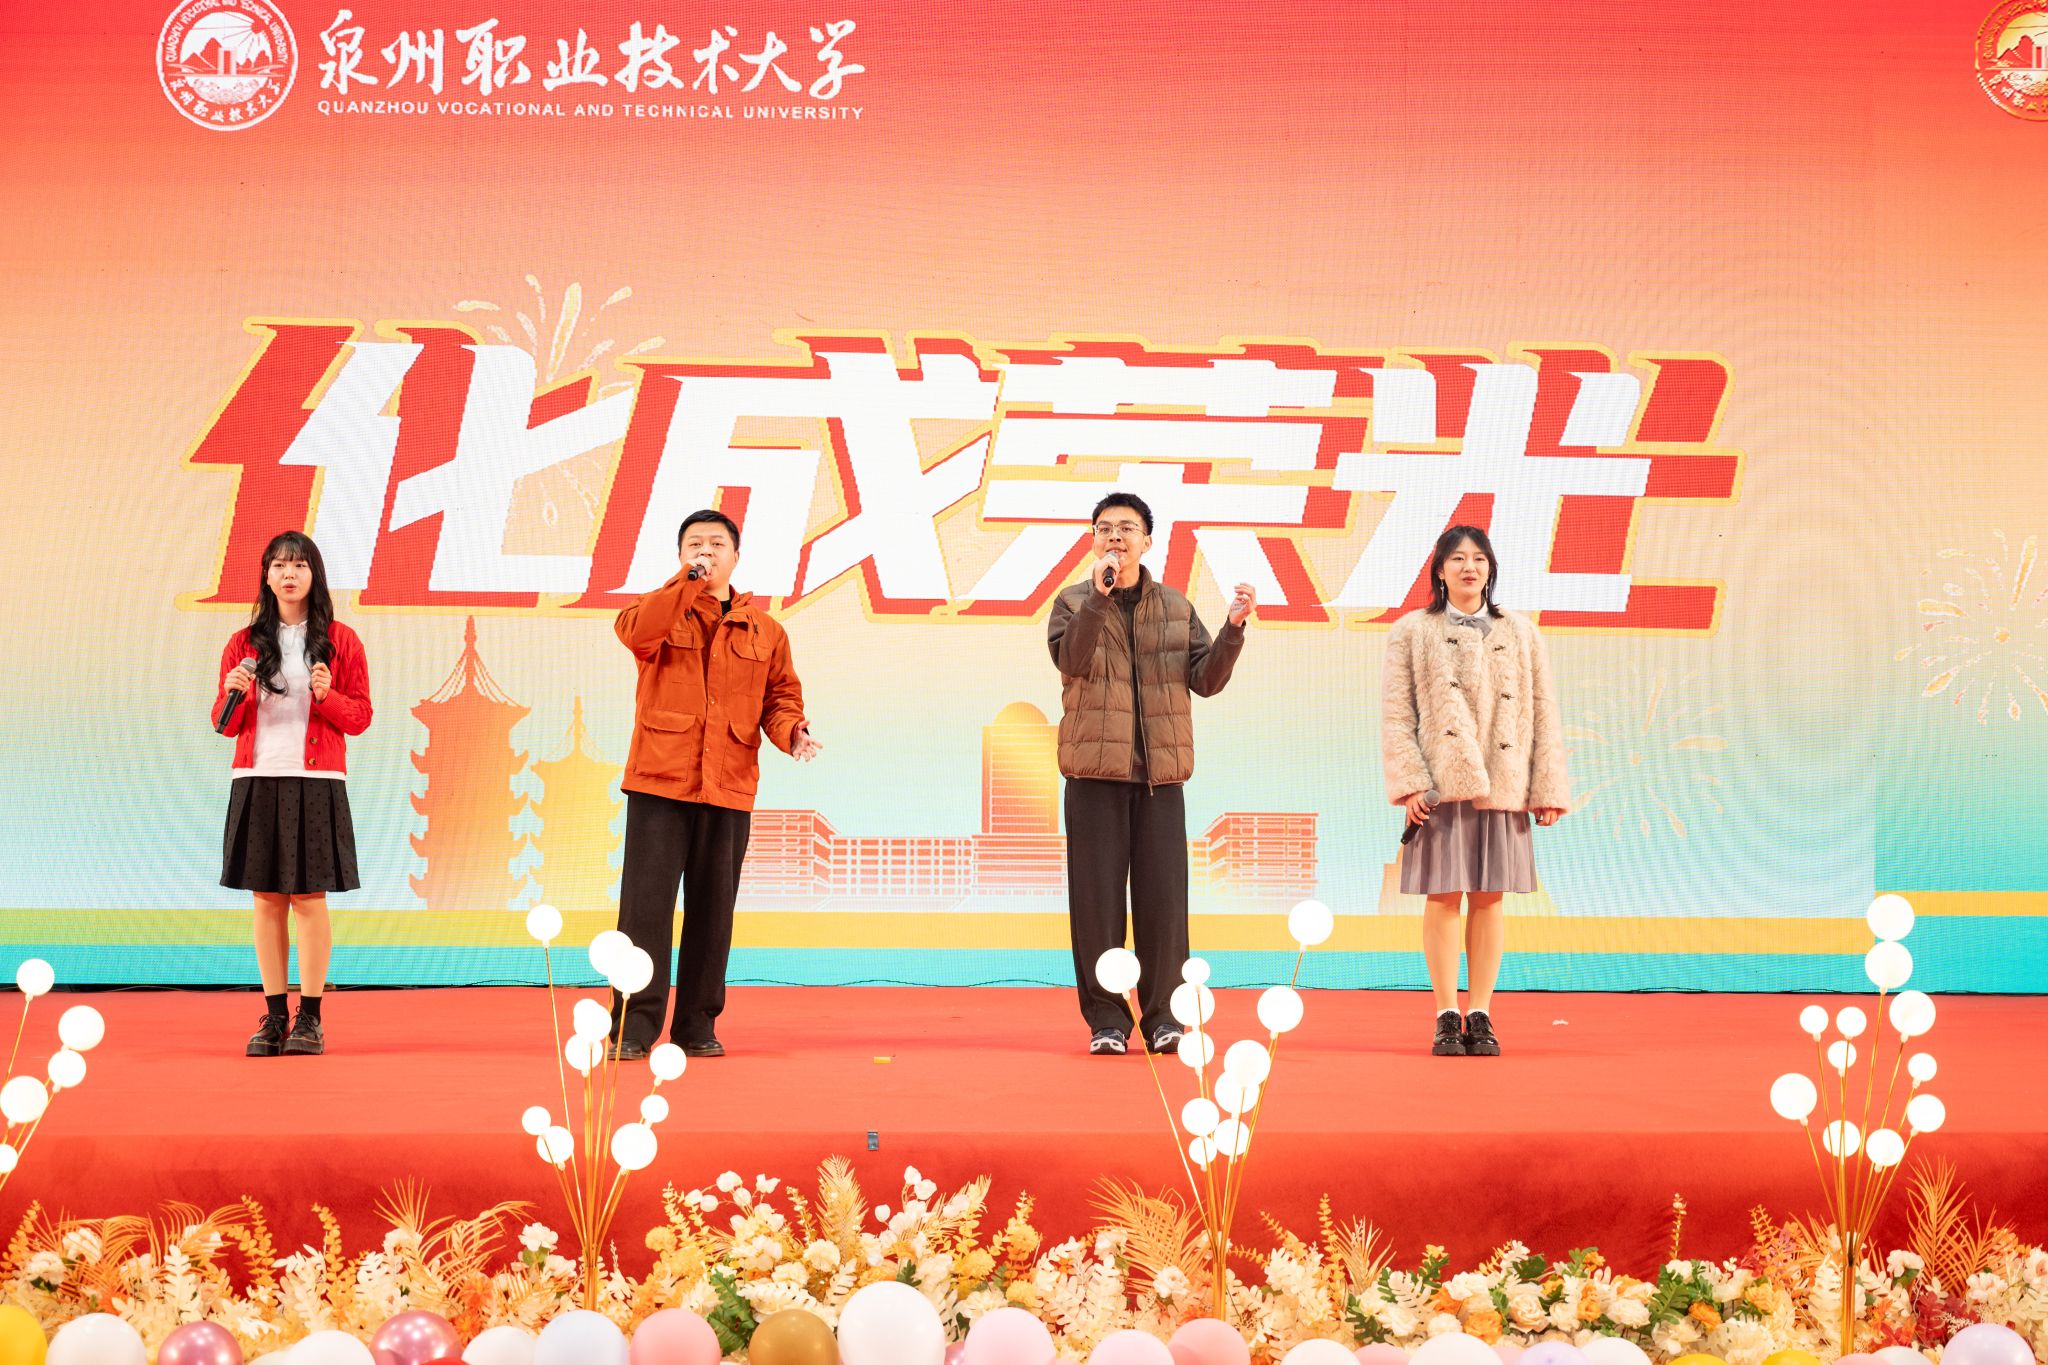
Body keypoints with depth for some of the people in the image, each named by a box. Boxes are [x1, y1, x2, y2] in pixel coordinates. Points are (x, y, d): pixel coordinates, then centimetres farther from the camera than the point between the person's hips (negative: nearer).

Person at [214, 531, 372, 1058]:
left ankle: (310, 1019, 2)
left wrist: (327, 697, -13)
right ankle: (274, 1018, 8)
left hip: (316, 783, -2)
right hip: (257, 781, 2)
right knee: (267, 897, 2)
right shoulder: (245, 643, 10)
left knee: (309, 896, -4)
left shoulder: (340, 640, 5)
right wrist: (234, 694, -8)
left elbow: (360, 716, 5)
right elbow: (224, 723, 12)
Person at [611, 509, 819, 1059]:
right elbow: (633, 630, -17)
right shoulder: (665, 612, 5)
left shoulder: (764, 631, 12)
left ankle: (698, 1025, 17)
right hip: (659, 784, -2)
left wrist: (790, 731, -7)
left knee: (712, 910, 7)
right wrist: (688, 581, -21)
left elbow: (781, 694, 14)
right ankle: (634, 1026, -1)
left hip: (729, 789, 3)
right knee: (646, 904, -6)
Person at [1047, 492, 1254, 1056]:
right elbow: (1071, 660, -15)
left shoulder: (1176, 608, 12)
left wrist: (1233, 628, -10)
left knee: (1164, 902, 2)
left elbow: (1207, 679, 4)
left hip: (1161, 775, 2)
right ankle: (1106, 1020, 8)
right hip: (1095, 774, -2)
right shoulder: (1073, 603, 5)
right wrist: (1099, 596, -22)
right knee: (1097, 900, 0)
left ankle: (1163, 1018, 11)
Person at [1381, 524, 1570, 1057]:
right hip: (1441, 787, -2)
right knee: (1443, 898, -1)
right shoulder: (1412, 632, 6)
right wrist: (1408, 783, -11)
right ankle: (1447, 1017, 5)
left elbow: (1543, 716, 10)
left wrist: (1549, 788, 3)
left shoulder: (1521, 636, 14)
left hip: (1503, 788, 2)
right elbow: (1395, 714, 0)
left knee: (1489, 899, 4)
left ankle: (1480, 1015, 10)